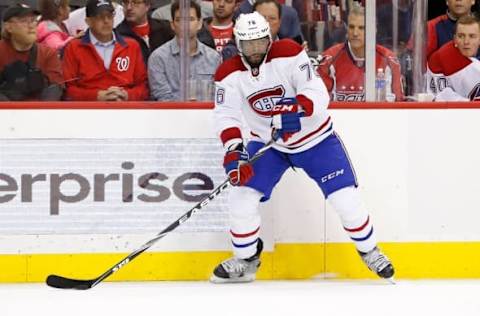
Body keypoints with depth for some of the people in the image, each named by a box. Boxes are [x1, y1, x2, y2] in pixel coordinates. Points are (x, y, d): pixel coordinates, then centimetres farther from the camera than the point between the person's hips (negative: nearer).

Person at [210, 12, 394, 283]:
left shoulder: (289, 55, -21)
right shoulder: (230, 74, -13)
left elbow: (318, 94, -28)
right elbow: (226, 115, -20)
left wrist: (296, 110, -47)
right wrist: (233, 151, -37)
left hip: (315, 137, -2)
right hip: (268, 143, 2)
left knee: (345, 197, -8)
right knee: (242, 196, -12)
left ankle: (370, 251, 15)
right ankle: (246, 260, 8)